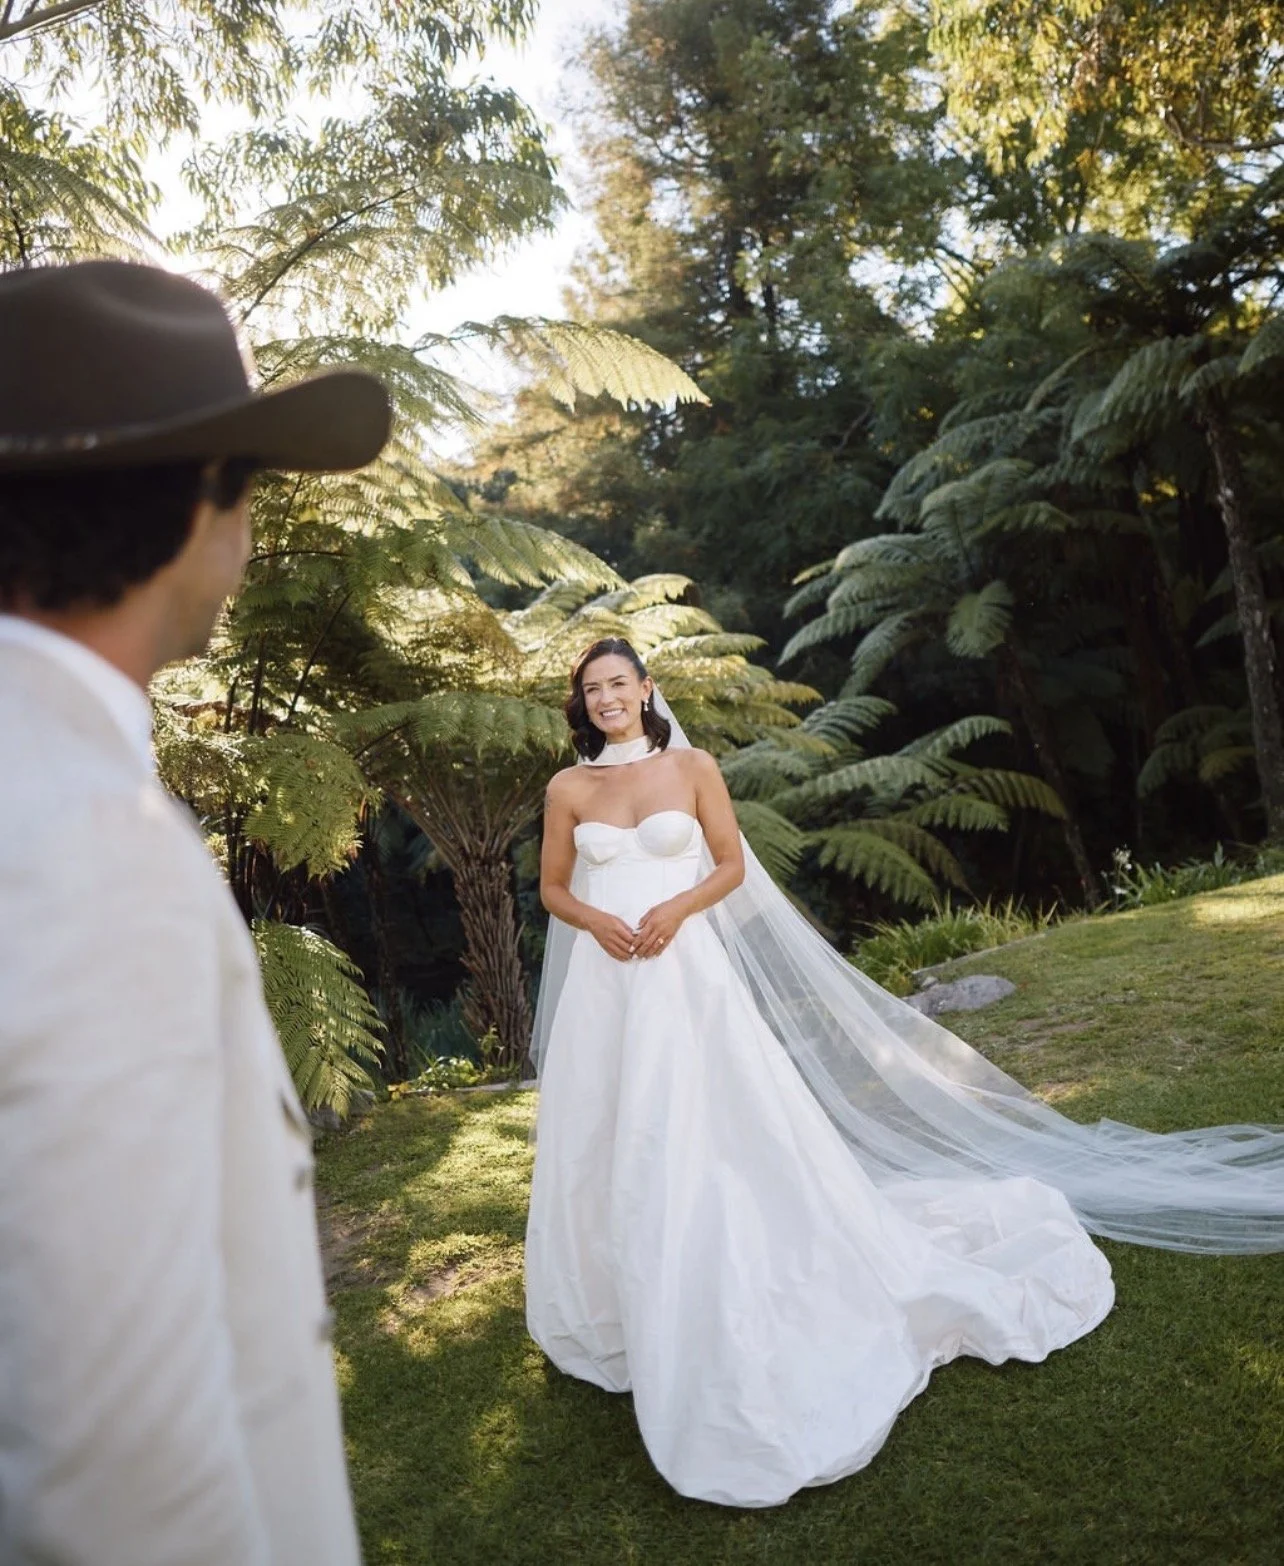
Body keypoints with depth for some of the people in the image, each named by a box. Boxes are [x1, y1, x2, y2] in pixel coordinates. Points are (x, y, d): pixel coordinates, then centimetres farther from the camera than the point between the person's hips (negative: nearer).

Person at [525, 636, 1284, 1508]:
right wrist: (594, 921, -10)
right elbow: (552, 889, 10)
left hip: (684, 977, -3)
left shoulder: (690, 769, 1)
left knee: (723, 1131, -3)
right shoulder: (569, 788, 6)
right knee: (608, 1151, 10)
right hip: (602, 987, 3)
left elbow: (732, 866, 3)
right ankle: (619, 1309, 30)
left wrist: (677, 908, -14)